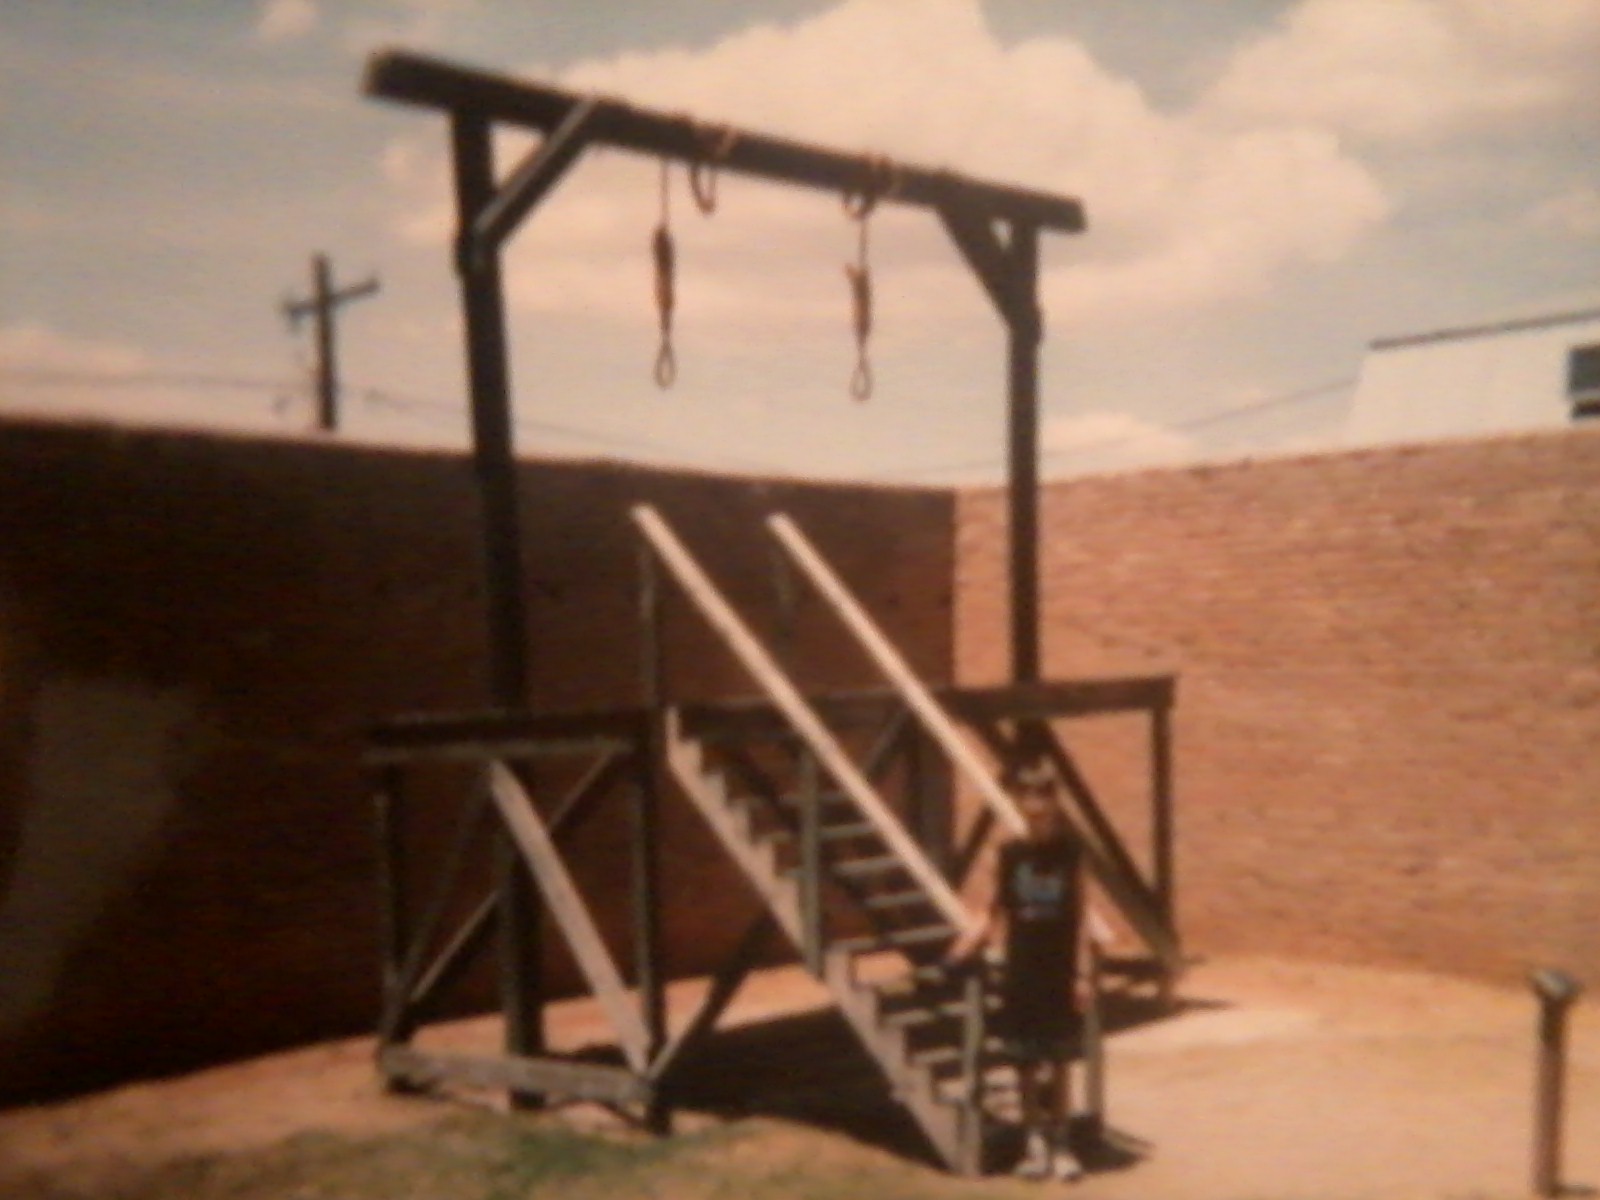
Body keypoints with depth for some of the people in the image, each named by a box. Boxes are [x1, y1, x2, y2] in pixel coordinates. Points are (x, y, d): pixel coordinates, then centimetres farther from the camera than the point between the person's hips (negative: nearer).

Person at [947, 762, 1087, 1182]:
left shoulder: (1069, 852, -5)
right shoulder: (1011, 854, -2)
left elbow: (1078, 915, -2)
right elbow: (996, 913, 4)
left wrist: (1080, 973, -6)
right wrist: (965, 948, -9)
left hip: (1058, 976, -1)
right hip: (1019, 976, 1)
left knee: (1057, 1063, 6)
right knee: (1025, 1064, 8)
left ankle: (1062, 1146, 18)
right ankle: (1035, 1143, 20)